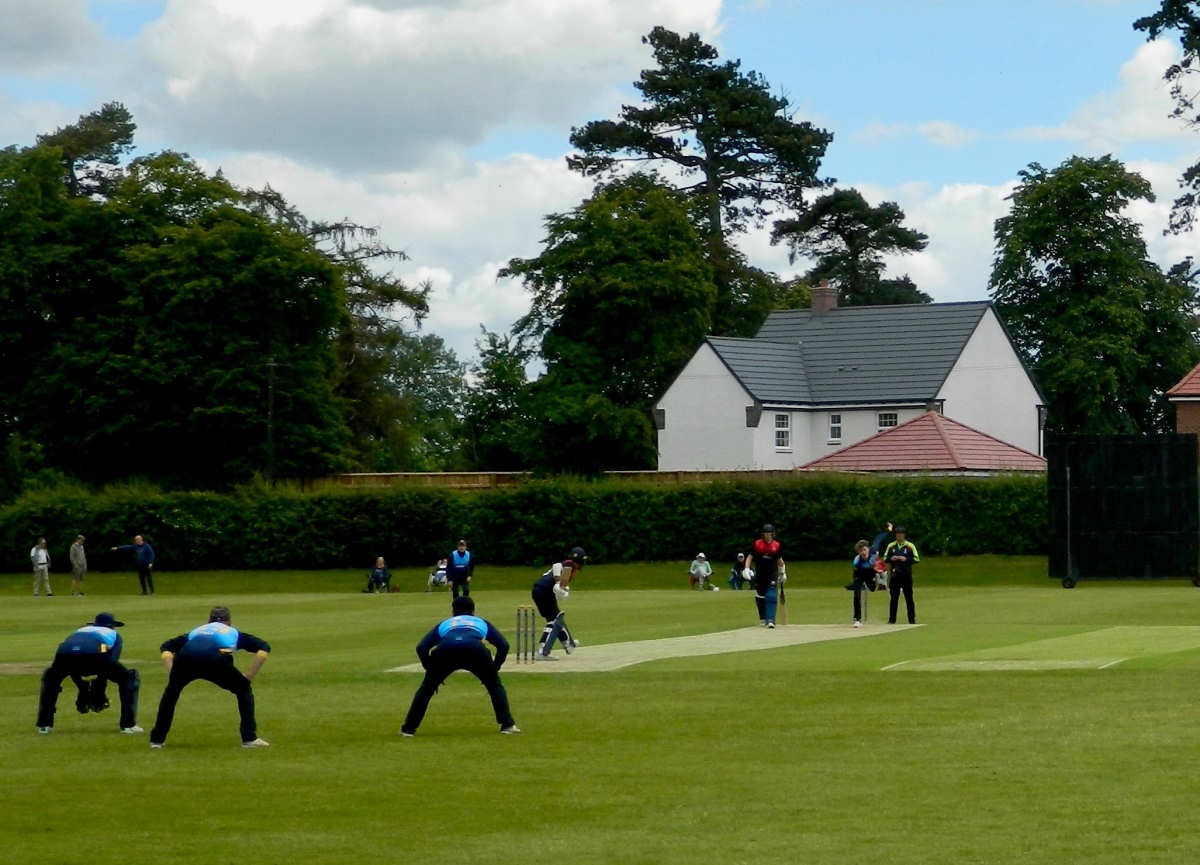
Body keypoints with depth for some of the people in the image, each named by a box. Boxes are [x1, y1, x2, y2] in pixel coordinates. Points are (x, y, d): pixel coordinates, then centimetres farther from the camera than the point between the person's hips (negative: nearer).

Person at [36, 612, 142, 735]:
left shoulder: (79, 630, 44)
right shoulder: (114, 634, 36)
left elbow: (71, 665, 39)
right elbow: (113, 660, 21)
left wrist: (83, 691, 42)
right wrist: (99, 692, 25)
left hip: (64, 653, 4)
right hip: (96, 654, -4)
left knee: (50, 678, 37)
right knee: (130, 677, 17)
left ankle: (44, 724, 27)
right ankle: (128, 725, 8)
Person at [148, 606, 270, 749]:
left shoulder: (196, 631, 41)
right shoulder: (234, 633, 36)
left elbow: (166, 647, 33)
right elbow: (264, 648, 26)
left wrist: (172, 676, 28)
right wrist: (249, 676, 24)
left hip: (185, 659, 2)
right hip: (216, 660, -2)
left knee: (171, 691, 31)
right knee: (244, 690, 23)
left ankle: (156, 739, 30)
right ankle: (249, 738, 18)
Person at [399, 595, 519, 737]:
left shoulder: (443, 624, 39)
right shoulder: (482, 623, 39)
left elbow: (421, 647, 25)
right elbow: (503, 645, 25)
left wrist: (431, 670, 33)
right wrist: (495, 669, 33)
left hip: (444, 651, 1)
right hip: (475, 650, -1)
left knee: (427, 687, 23)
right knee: (495, 685, 24)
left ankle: (408, 728, 20)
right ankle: (507, 725, 14)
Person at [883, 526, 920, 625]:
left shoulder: (910, 546, 1)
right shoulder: (891, 546, 10)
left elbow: (917, 559, -1)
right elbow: (885, 559, 14)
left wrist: (906, 559, -15)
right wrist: (891, 559, -8)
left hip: (906, 575, -2)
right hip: (895, 575, 2)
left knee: (909, 598, -1)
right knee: (894, 598, 3)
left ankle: (912, 619, 4)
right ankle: (892, 619, 7)